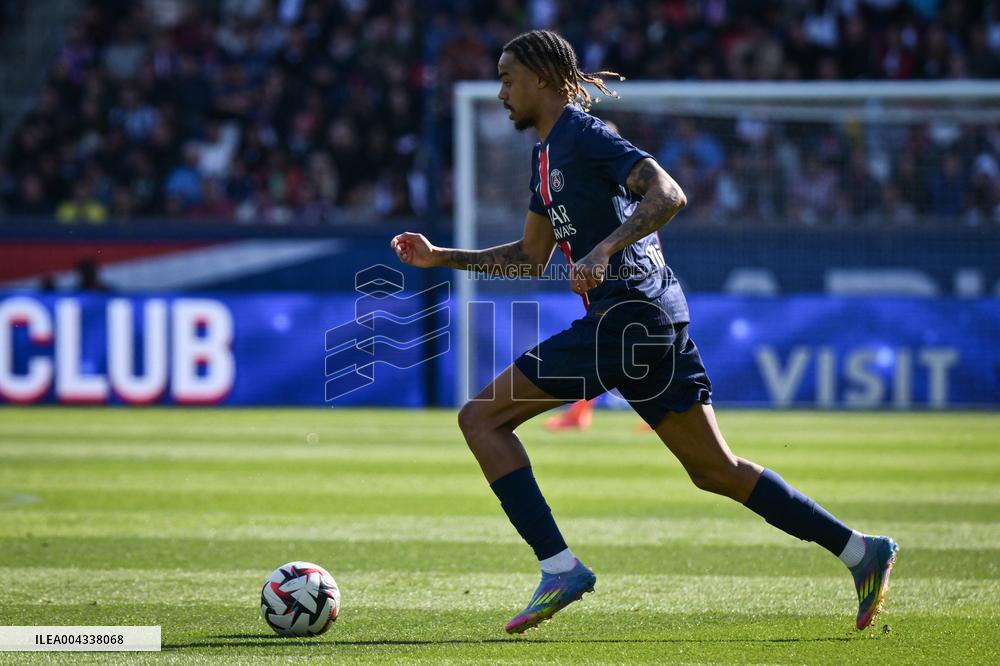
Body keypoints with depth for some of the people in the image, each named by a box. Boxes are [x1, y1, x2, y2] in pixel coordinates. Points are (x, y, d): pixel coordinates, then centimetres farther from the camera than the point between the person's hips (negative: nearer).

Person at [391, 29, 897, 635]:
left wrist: (602, 250, -29)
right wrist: (441, 257, 26)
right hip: (658, 318, 10)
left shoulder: (583, 134, -8)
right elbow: (532, 256, 30)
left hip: (626, 314, -10)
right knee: (715, 470, 11)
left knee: (482, 417, -6)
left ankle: (560, 568, -12)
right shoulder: (549, 153, 21)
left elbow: (669, 195, -20)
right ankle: (862, 551, 9)